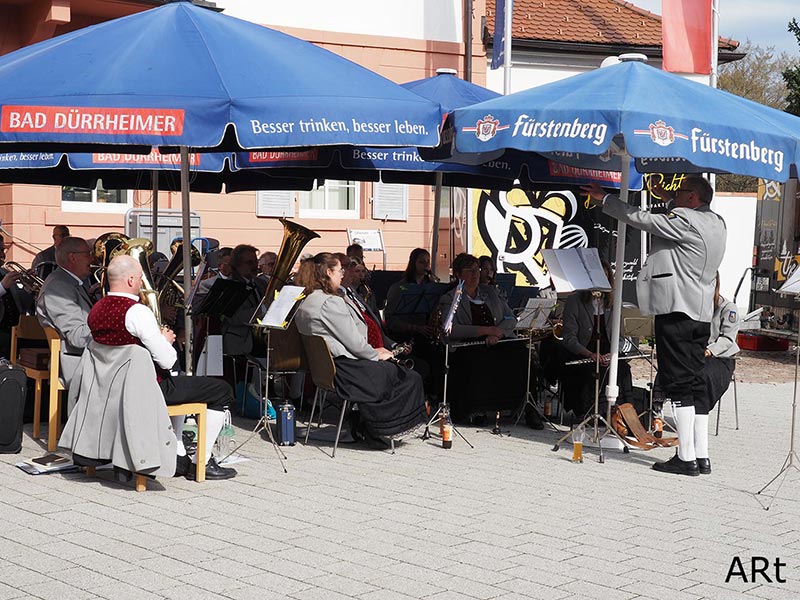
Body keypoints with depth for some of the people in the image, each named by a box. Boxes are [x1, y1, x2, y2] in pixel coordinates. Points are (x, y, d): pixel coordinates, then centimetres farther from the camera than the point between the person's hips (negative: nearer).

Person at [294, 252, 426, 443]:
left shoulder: (306, 301, 12)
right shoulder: (330, 302, -20)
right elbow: (353, 342, -19)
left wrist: (372, 351, 14)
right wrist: (376, 355, -1)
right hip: (343, 368, -11)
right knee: (410, 379, -2)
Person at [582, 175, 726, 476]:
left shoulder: (685, 220, -11)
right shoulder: (715, 222, 16)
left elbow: (642, 219, -9)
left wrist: (604, 199, 1)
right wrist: (667, 198, 35)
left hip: (676, 310, -9)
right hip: (701, 313, 9)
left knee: (679, 383, -9)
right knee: (695, 384, 10)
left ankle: (686, 457, -11)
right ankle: (700, 456, 11)